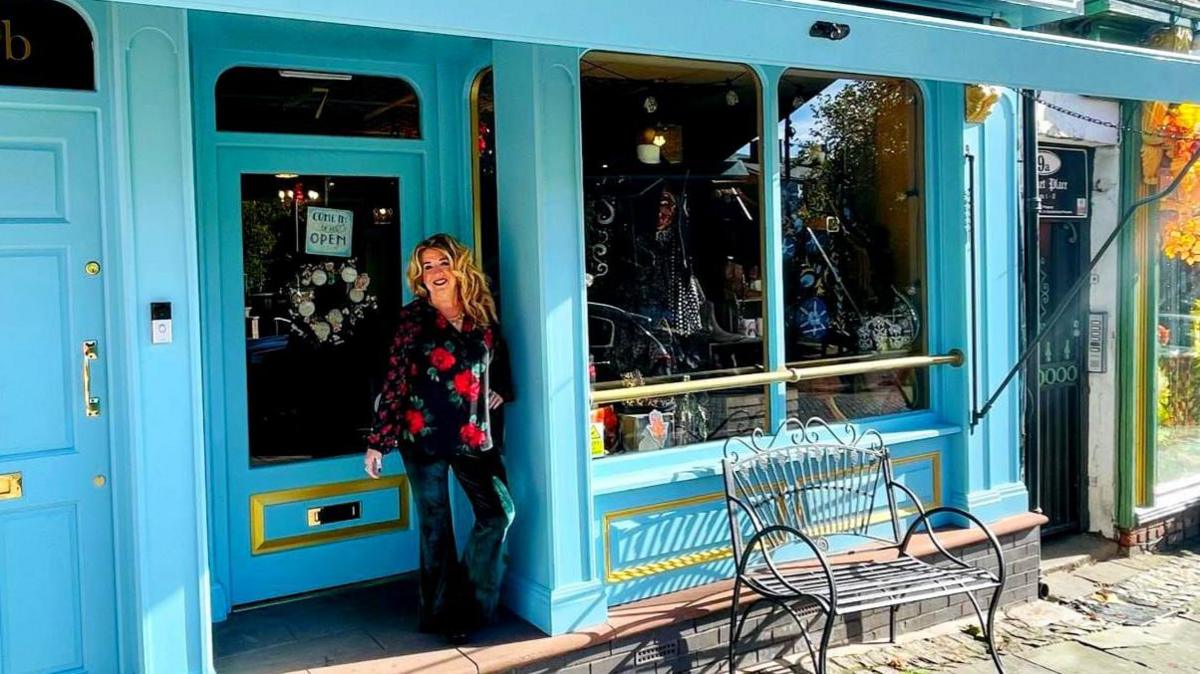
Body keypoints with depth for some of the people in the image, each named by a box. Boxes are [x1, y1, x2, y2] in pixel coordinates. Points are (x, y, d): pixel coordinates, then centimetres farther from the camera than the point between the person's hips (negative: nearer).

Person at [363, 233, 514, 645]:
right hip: (423, 437, -3)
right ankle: (440, 614, 21)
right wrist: (377, 441, -6)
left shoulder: (483, 315, 5)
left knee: (499, 512, 0)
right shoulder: (413, 317, -3)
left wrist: (501, 390, 5)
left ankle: (469, 602, 17)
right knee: (435, 525, 7)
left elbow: (499, 360, 24)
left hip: (473, 436, 3)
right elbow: (394, 382, -4)